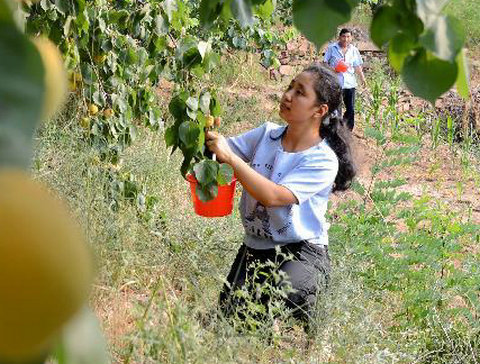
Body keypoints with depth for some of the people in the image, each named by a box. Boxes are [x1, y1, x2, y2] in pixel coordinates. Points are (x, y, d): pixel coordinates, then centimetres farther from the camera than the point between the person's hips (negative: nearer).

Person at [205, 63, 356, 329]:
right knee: (230, 314, -12)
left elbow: (273, 196, -26)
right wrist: (208, 133, -22)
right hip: (254, 247, 5)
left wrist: (229, 157, -28)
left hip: (301, 251, -5)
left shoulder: (323, 160, -16)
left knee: (285, 300, -33)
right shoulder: (267, 133, 3)